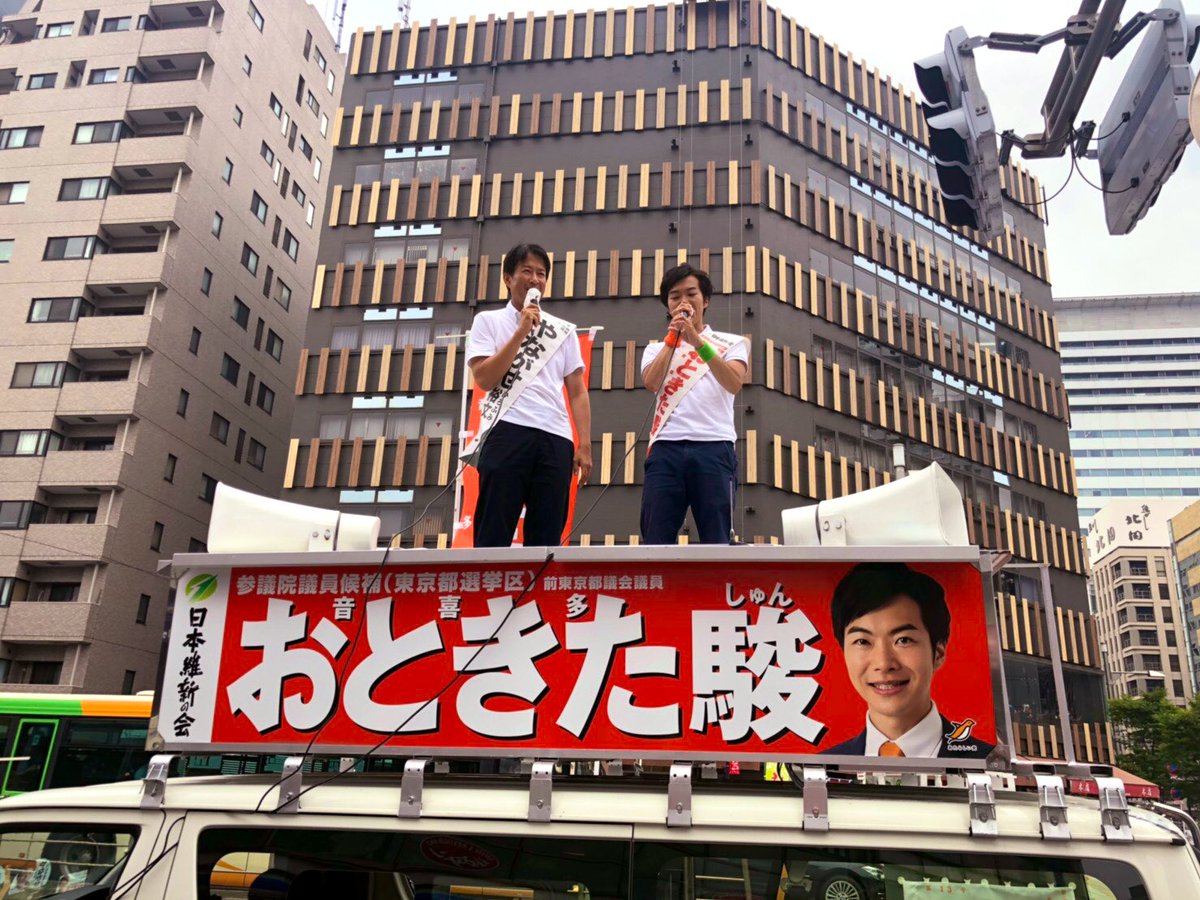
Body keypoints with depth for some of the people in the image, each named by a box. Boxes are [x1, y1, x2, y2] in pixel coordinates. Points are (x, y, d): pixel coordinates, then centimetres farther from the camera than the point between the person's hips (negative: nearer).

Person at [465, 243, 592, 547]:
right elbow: (484, 379, -3)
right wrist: (521, 332, -4)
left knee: (546, 539, 3)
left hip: (556, 439, 3)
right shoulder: (488, 321, 11)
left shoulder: (563, 330, 19)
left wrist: (585, 445, 4)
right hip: (507, 434, -3)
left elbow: (577, 392, 15)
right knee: (493, 535, -4)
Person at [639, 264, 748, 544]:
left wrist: (698, 341, -15)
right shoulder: (656, 348, 21)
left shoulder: (731, 343, 16)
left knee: (716, 541, -3)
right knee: (656, 540, -4)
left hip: (714, 447, -1)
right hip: (666, 448, 2)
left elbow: (734, 383, -6)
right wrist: (673, 336, -2)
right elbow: (651, 383, -1)